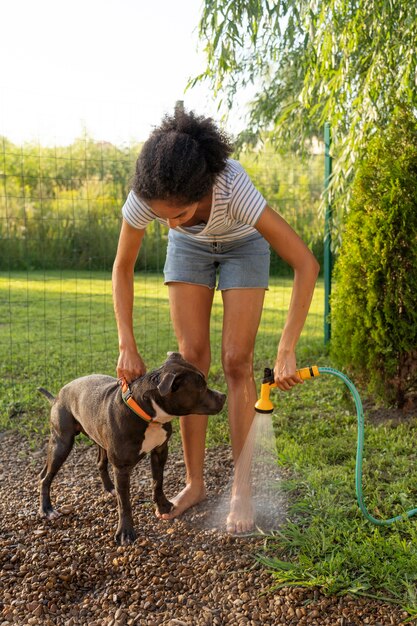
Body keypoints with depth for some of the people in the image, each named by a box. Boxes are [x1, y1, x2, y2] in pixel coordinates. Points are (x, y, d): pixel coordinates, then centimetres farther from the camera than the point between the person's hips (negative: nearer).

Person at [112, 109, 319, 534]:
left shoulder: (234, 188, -43)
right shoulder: (147, 195, -34)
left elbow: (306, 264, -40)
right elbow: (122, 269, -17)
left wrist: (286, 351, -42)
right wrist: (127, 347, -22)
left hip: (243, 244, -2)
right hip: (190, 247, 3)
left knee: (236, 361, -10)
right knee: (191, 359, -5)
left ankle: (242, 488, 1)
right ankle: (195, 482, 7)